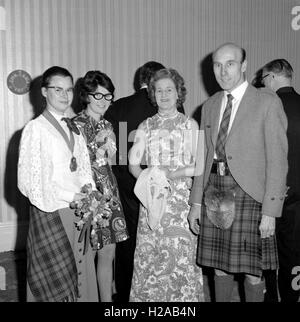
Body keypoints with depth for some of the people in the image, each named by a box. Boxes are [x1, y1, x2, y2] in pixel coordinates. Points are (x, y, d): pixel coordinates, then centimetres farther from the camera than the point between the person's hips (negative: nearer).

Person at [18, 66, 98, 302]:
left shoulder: (74, 129, 11)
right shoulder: (35, 128, -8)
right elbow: (28, 180, -12)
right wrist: (67, 196, -17)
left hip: (79, 210, 6)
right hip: (50, 211, -6)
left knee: (81, 271, 14)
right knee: (53, 278, 7)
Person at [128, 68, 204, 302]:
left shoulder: (190, 125, 4)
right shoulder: (146, 127, 11)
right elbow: (133, 164, 8)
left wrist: (172, 173, -12)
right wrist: (149, 178, -10)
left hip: (181, 198, -2)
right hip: (152, 198, 2)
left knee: (182, 256, -3)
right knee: (148, 256, 4)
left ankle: (184, 296, 14)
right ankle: (148, 296, 20)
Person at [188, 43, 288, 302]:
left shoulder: (268, 102, -3)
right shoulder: (210, 106, 13)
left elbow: (277, 159, -7)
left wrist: (270, 211, -12)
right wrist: (196, 202, 9)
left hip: (249, 193, -4)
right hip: (214, 191, 5)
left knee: (252, 272, 3)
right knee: (220, 267, 12)